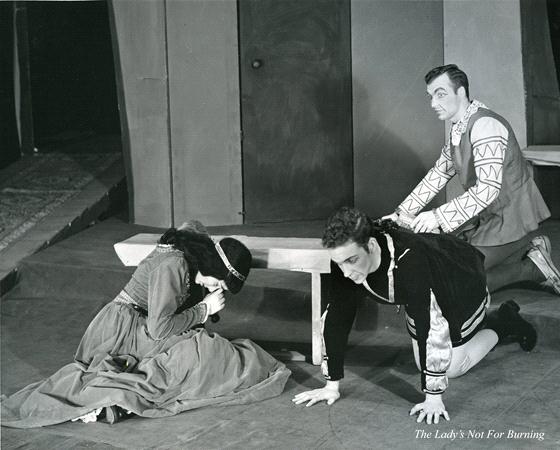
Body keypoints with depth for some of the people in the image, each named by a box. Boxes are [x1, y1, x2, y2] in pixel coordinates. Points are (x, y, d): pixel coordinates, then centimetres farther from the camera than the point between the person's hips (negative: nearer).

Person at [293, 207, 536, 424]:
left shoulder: (408, 260, -47)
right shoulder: (344, 258, -30)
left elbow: (432, 329, -44)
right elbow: (337, 317, -22)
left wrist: (433, 398, -41)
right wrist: (332, 385, -20)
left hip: (462, 284, -6)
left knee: (452, 368, 2)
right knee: (423, 363, 16)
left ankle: (505, 322, 26)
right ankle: (486, 321, 39)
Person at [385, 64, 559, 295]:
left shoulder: (486, 125, -23)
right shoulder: (458, 129, 9)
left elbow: (487, 189, -31)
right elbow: (438, 173, 15)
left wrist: (438, 216, -31)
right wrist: (401, 213, 7)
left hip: (508, 220, -10)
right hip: (486, 216, 10)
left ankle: (534, 267, -2)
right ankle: (525, 249, 12)